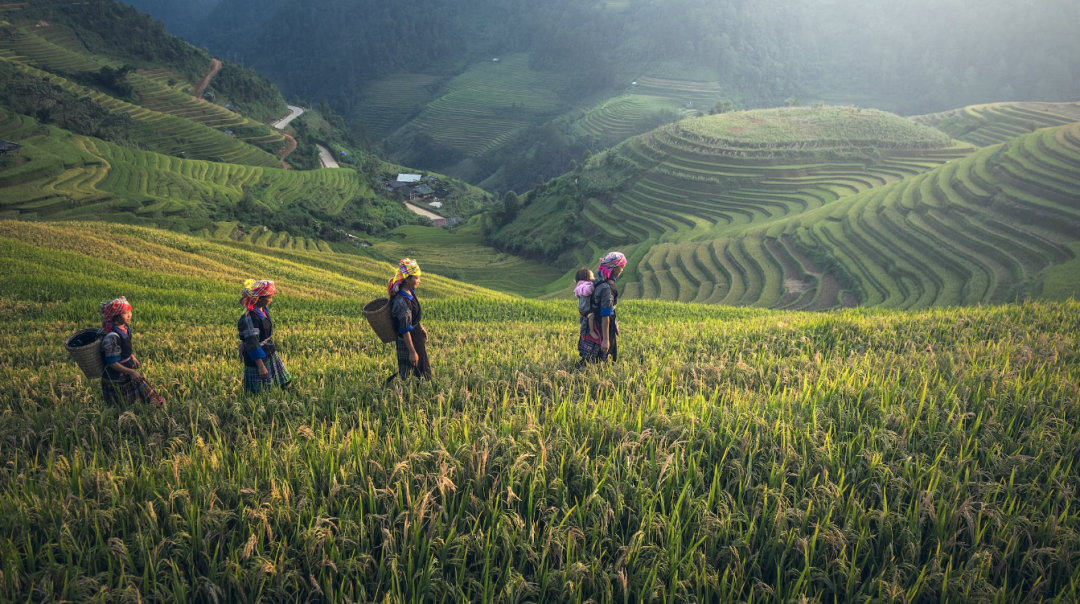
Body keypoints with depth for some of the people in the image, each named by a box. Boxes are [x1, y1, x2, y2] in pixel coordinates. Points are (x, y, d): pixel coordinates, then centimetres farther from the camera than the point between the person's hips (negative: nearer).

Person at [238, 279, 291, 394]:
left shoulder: (264, 309, 0)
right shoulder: (249, 317, -27)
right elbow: (252, 344, -26)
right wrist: (261, 366, -24)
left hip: (270, 353, 9)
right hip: (257, 358, -9)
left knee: (285, 382, 14)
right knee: (259, 393, 4)